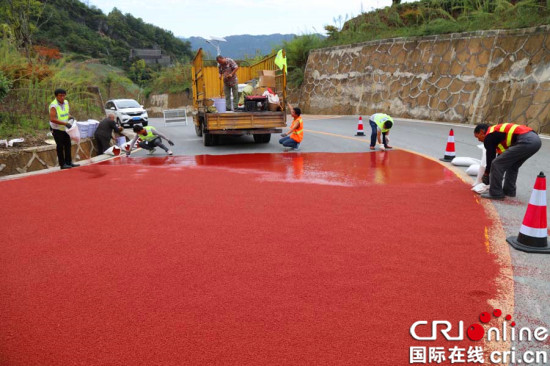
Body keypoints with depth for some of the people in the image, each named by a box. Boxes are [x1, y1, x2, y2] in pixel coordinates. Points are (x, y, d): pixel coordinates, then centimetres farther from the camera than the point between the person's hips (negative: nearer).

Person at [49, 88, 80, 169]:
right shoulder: (53, 106, -20)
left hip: (65, 128, 7)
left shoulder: (66, 102, 3)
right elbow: (52, 119, -28)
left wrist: (70, 117, -4)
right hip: (57, 129, -7)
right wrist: (65, 123, -32)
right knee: (60, 146, -2)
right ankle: (62, 164, 4)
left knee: (68, 145, 11)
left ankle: (69, 162, 21)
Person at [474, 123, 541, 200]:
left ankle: (495, 193, 3)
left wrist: (486, 174, 21)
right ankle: (509, 191, 30)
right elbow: (501, 155, 36)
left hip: (525, 141, -10)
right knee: (513, 165, 27)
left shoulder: (489, 136, 4)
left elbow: (490, 157, 7)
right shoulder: (498, 131, 31)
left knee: (497, 164, -3)